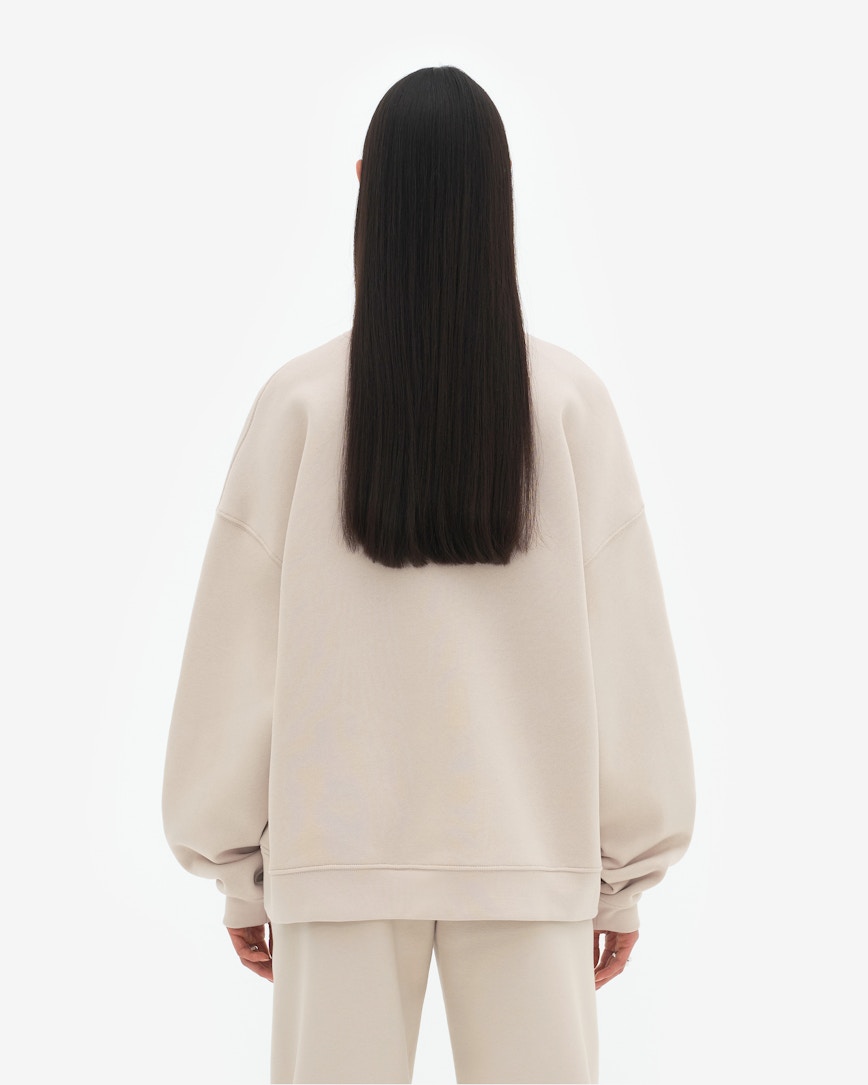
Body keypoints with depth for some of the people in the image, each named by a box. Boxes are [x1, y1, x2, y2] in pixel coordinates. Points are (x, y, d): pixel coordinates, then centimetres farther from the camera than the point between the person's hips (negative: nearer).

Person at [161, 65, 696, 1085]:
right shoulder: (568, 401, -6)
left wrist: (239, 870, 9)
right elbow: (625, 657, -2)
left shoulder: (300, 401, -7)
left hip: (340, 853, 0)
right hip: (529, 847, 0)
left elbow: (235, 655, -3)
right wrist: (626, 873, 8)